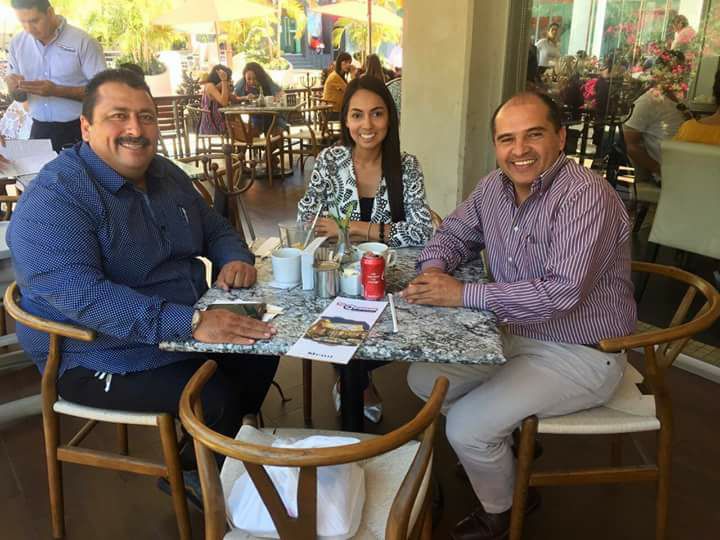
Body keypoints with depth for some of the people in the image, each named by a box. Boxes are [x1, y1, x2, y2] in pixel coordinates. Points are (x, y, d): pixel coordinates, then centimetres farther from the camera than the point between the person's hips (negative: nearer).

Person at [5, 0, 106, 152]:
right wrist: (14, 88, -13)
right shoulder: (17, 44, 4)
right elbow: (20, 97, 11)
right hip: (39, 129, 4)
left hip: (77, 130, -4)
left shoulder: (83, 42, -12)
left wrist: (56, 90, -22)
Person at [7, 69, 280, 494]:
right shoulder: (54, 199, -22)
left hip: (184, 332, 8)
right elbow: (78, 293, -34)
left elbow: (215, 228, 16)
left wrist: (236, 258, -9)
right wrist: (189, 321, -43)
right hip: (101, 359, -8)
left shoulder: (167, 175, 5)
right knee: (217, 399, -22)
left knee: (262, 351, 6)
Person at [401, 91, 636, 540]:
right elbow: (454, 234, 12)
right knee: (423, 378, 5)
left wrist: (463, 294, -28)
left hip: (580, 354, -8)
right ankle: (505, 443, 27)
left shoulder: (585, 197, -25)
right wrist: (435, 269, -11)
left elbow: (562, 293, -32)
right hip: (516, 334, 8)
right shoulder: (494, 187, -1)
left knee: (465, 427, -17)